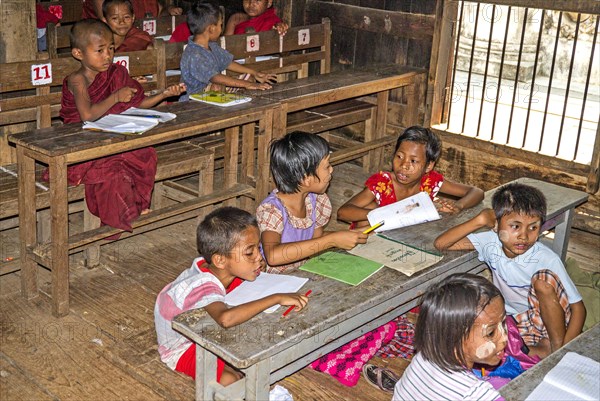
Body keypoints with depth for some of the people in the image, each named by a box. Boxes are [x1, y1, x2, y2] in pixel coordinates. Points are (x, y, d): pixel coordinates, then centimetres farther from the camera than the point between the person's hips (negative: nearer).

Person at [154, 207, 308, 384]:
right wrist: (277, 298, -56)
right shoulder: (204, 288, -39)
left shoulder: (216, 268, -16)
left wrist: (255, 268, -16)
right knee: (231, 380, -31)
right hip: (181, 348, -8)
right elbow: (226, 318, -62)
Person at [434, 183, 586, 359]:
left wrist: (563, 350, -29)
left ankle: (556, 345, -13)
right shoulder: (491, 242, -10)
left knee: (543, 279, -32)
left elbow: (578, 307, -16)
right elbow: (441, 244, -13)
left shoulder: (547, 260, -20)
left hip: (548, 322, -3)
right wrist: (480, 220, -24)